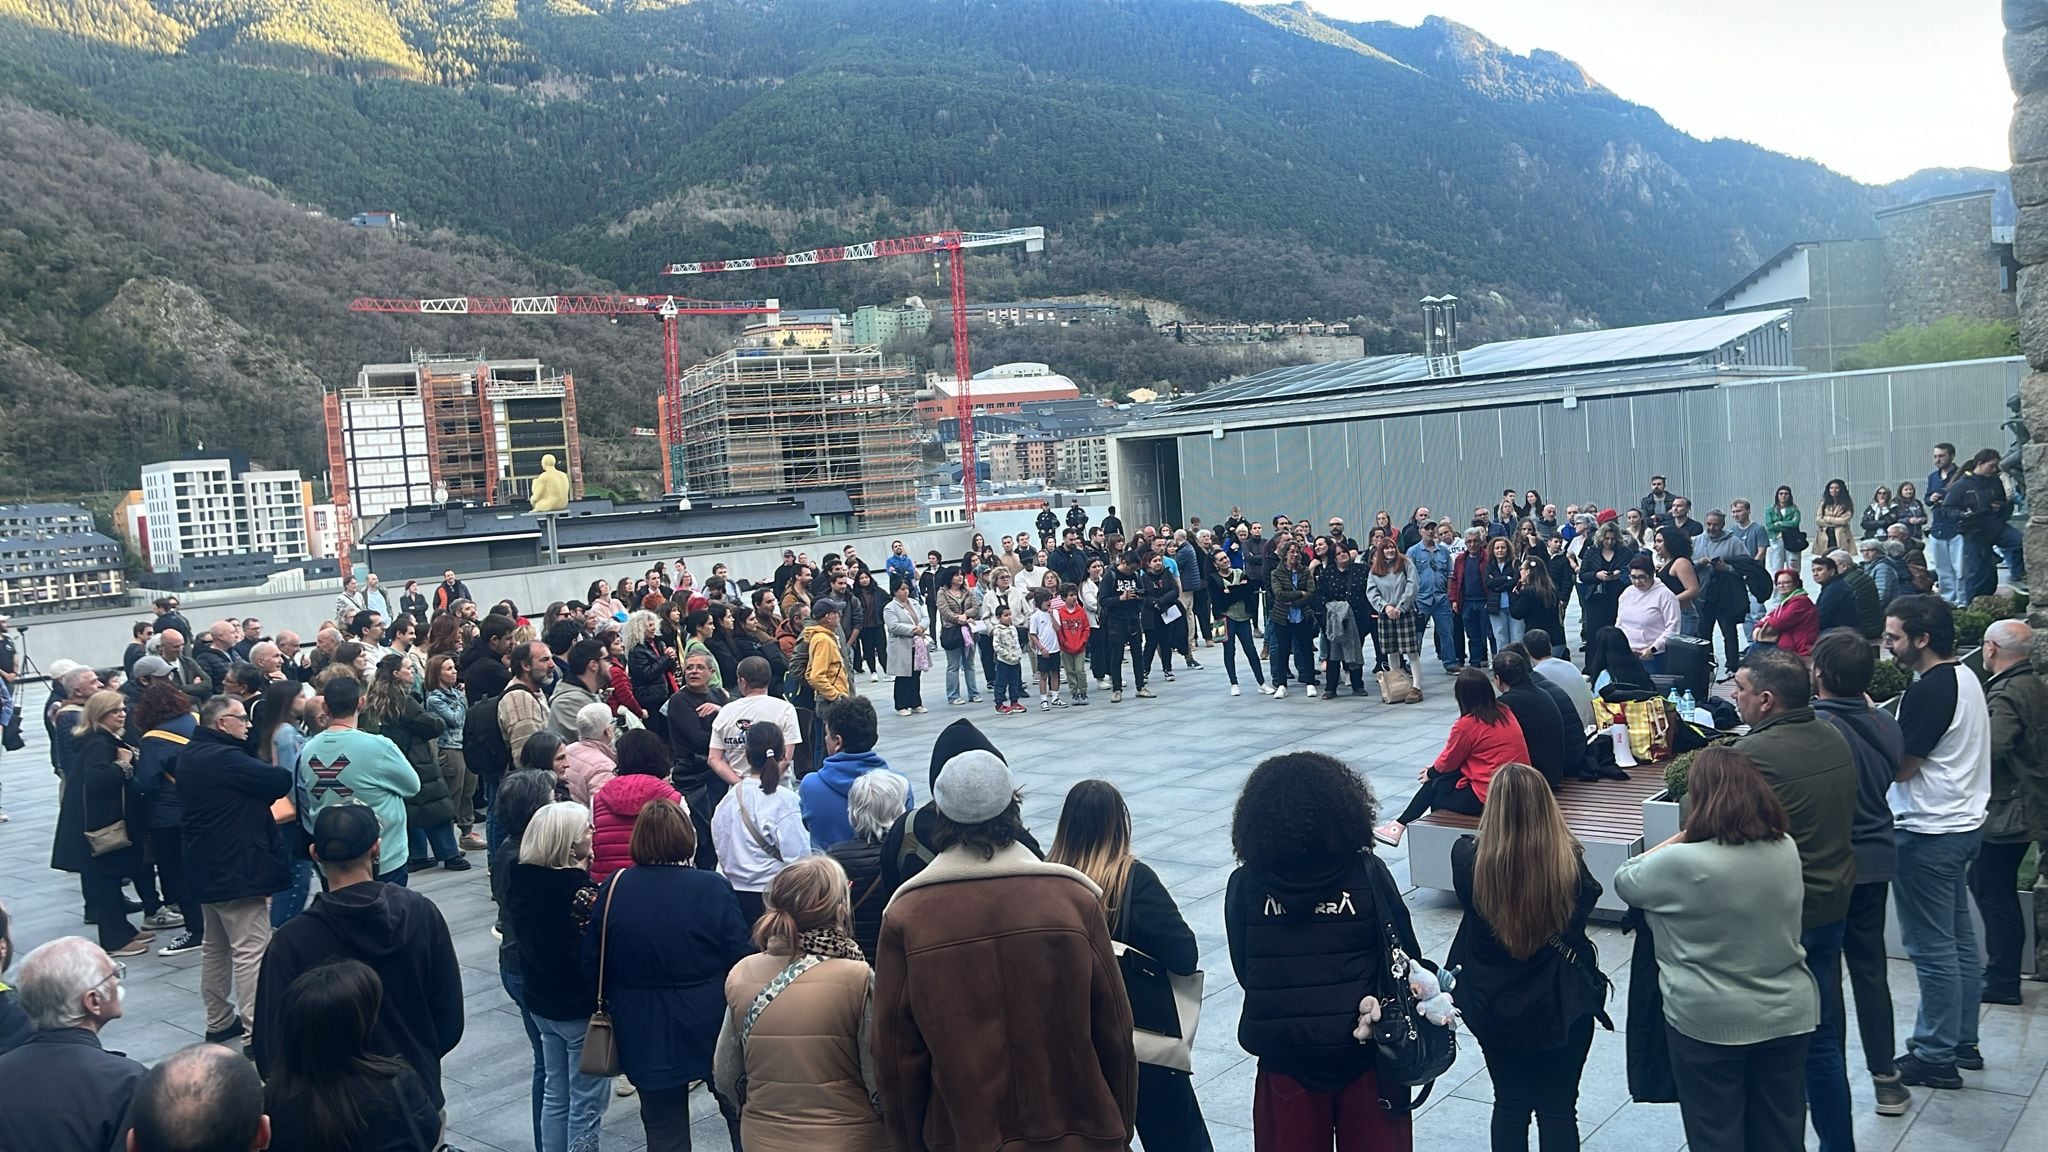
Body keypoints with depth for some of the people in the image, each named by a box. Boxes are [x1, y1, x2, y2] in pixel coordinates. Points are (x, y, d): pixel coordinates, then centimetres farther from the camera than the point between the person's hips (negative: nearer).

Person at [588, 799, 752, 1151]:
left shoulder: (614, 888, -9)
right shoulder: (713, 887, -15)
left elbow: (592, 966, -3)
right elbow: (741, 960, -13)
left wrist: (615, 1002, 16)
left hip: (645, 1035, 2)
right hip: (709, 1030, -2)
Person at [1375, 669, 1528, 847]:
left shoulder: (1466, 725, -16)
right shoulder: (1504, 713, 7)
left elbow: (1448, 762, 0)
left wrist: (1431, 772, 21)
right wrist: (1436, 770, 21)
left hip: (1488, 797, -8)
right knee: (1439, 779, 18)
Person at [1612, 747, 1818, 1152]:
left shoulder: (1683, 863, -22)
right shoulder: (1787, 849, -4)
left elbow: (1624, 880, -4)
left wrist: (1679, 839, 2)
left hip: (1710, 1023, -5)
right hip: (1788, 1015, 5)